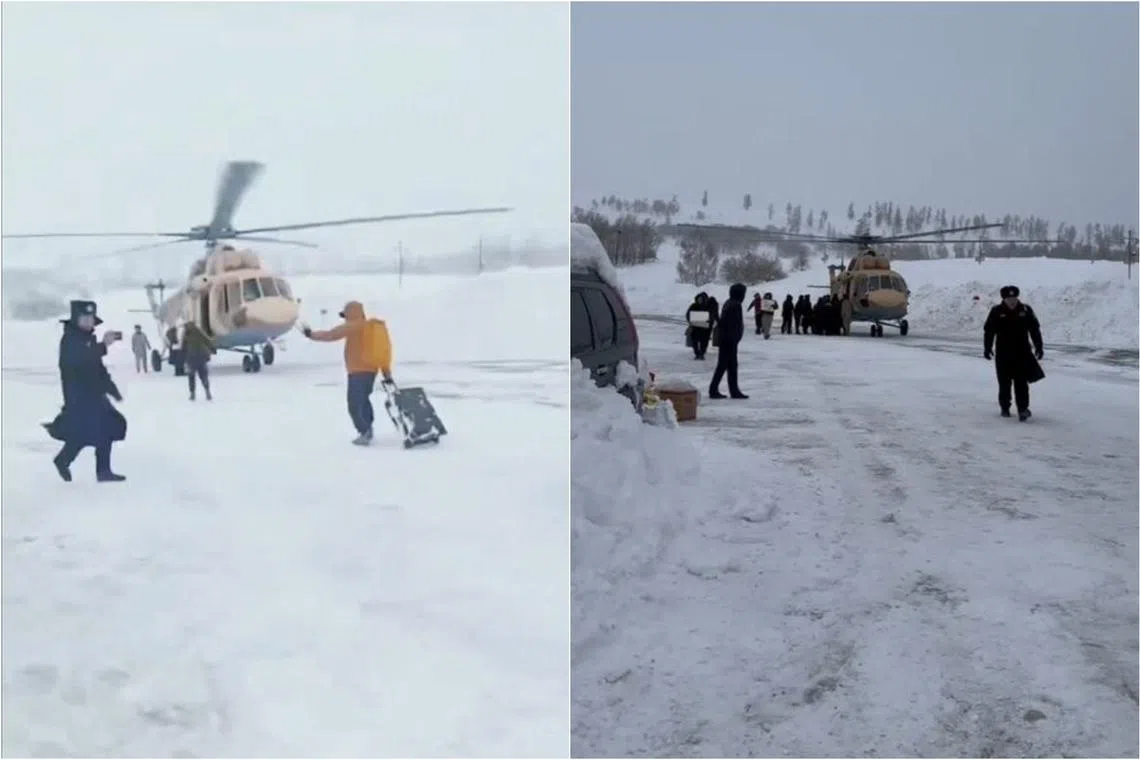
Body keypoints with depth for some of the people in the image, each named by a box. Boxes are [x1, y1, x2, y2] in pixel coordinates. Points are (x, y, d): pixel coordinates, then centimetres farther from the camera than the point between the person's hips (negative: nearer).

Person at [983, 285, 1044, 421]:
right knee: (1004, 383, 8)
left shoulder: (1025, 310, 1)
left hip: (1022, 353, 0)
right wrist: (987, 348, -4)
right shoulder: (996, 312, -4)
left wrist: (1039, 347, 7)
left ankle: (1022, 409, -8)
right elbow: (989, 331, 0)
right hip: (1003, 354, 0)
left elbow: (1035, 329, 8)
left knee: (1021, 382, -6)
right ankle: (1004, 407, 22)